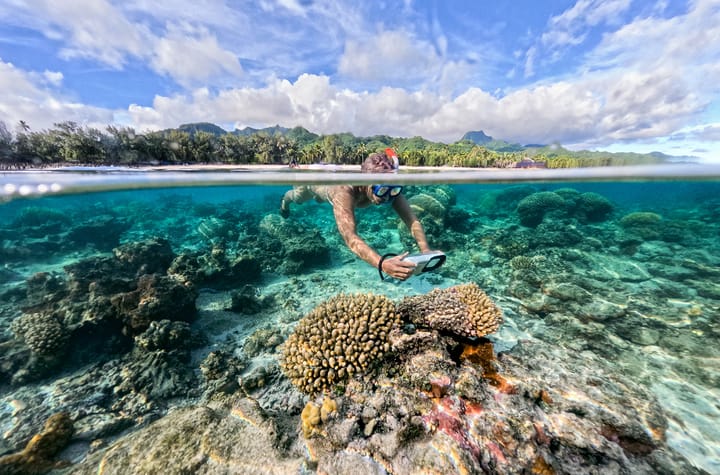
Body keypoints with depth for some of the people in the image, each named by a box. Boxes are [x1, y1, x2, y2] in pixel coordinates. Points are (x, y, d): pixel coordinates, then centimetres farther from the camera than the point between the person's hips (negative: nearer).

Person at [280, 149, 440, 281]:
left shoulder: (389, 187, -41)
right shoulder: (344, 190, -56)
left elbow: (412, 220, -44)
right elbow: (350, 237, -68)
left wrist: (425, 250, -61)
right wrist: (382, 263, -84)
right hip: (318, 179, -3)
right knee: (298, 197, 33)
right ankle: (286, 199, 68)